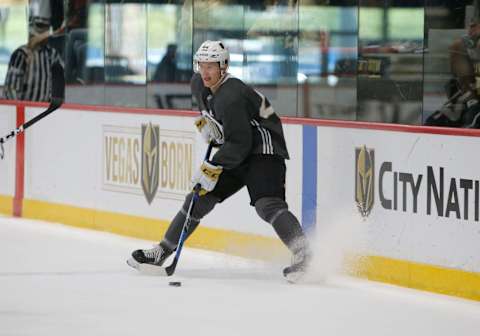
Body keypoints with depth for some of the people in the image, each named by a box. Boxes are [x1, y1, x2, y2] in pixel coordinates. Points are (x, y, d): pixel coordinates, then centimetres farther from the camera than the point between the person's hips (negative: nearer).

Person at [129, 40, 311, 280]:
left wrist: (212, 169, -29)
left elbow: (239, 144, -29)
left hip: (264, 150, -9)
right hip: (234, 154, 9)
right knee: (199, 199, 8)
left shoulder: (231, 97, -27)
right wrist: (205, 122, 9)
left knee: (267, 204, -29)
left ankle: (302, 253, -39)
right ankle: (162, 251, 16)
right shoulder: (198, 84, 2)